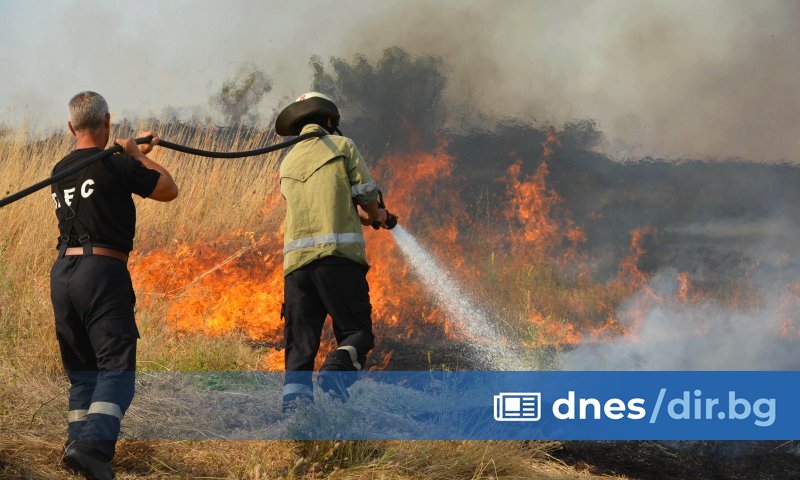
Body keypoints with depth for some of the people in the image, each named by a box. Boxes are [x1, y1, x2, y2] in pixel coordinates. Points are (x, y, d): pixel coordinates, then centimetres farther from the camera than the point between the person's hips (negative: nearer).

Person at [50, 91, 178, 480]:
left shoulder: (59, 170, 14)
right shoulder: (115, 164, -7)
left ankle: (78, 440, 10)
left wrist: (134, 154, 40)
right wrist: (137, 155, 16)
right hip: (103, 272, -7)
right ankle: (92, 444, -26)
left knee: (82, 370, 15)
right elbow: (168, 189, 4)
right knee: (116, 367, -8)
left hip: (62, 272, 7)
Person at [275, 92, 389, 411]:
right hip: (339, 253, -4)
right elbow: (366, 194, 5)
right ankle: (336, 372, -27)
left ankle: (295, 394, -16)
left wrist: (355, 217, 44)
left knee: (300, 340, 3)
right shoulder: (342, 146, 8)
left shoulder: (288, 162, 23)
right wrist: (377, 215, 27)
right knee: (356, 331, 1)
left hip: (297, 258, 4)